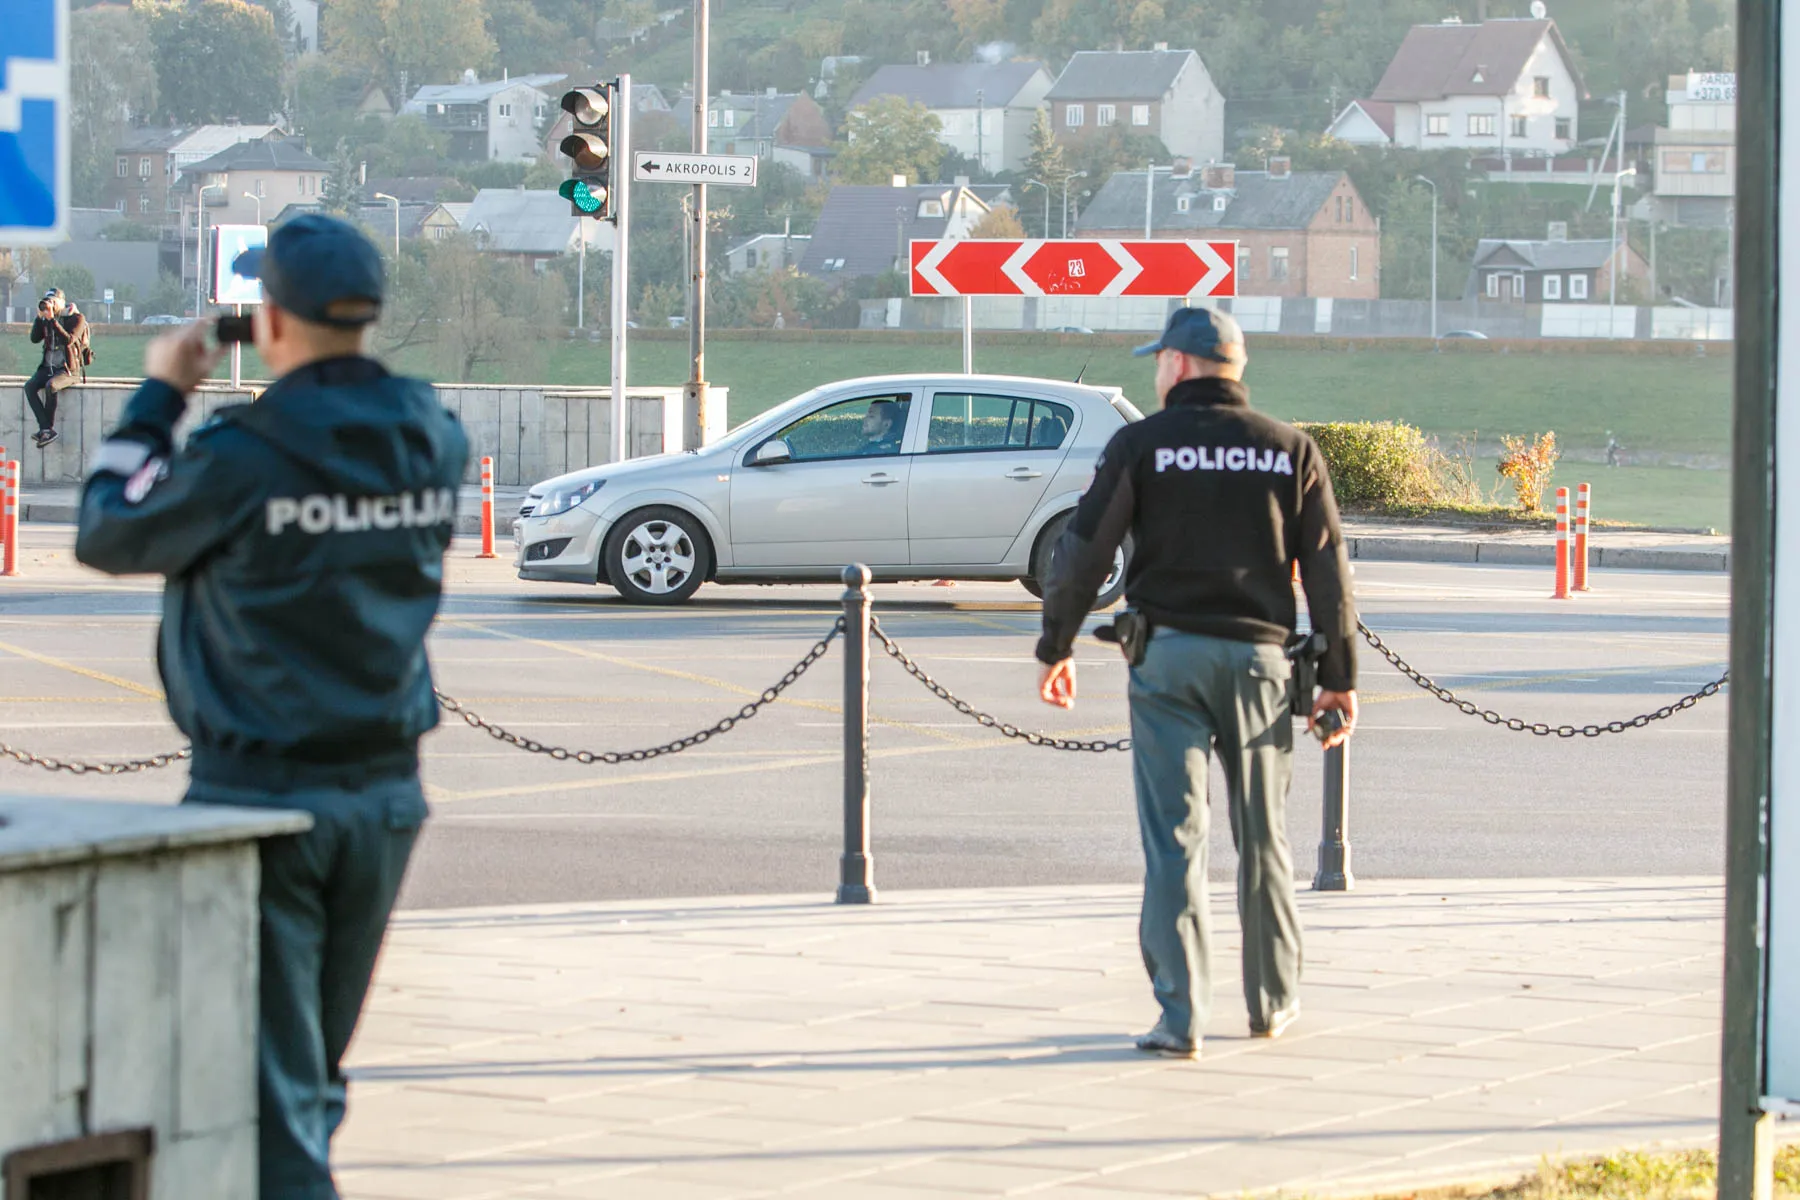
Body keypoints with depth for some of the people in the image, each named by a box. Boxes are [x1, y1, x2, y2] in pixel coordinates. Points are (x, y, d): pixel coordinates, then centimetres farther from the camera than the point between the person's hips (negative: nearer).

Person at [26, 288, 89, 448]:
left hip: (67, 367, -6)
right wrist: (39, 317, -3)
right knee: (30, 386, -22)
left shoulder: (76, 319, -4)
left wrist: (52, 320, -19)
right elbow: (34, 339, 6)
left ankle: (48, 428, -22)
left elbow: (68, 340, -18)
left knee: (50, 386, -35)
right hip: (48, 366, 6)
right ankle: (46, 429, -27)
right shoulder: (47, 320, 14)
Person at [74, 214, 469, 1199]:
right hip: (387, 793, 6)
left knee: (270, 1077, -2)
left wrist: (160, 396, 9)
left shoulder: (241, 458, -17)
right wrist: (313, 377, 17)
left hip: (266, 794, -6)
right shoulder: (433, 440, -1)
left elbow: (107, 535, -1)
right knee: (317, 1059, 19)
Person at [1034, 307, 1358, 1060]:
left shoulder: (1141, 445, -2)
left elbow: (1083, 552, -4)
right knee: (1263, 837, 14)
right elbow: (1327, 569, 3)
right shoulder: (1290, 450, 5)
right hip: (1258, 655, 2)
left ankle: (1181, 1018, -8)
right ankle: (1273, 999, 25)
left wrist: (1055, 646, 7)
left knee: (1173, 838, -3)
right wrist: (1339, 677, 6)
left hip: (1167, 656, -2)